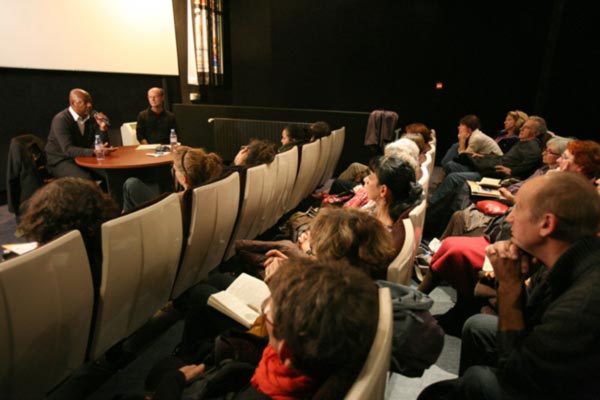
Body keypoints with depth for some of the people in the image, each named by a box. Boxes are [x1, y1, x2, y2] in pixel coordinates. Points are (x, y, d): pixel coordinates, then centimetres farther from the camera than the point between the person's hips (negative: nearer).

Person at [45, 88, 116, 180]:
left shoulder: (92, 116, 0)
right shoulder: (61, 120, -15)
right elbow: (68, 150, -27)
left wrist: (103, 128, -18)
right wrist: (94, 152, -41)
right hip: (61, 161, -5)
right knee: (86, 179, -33)